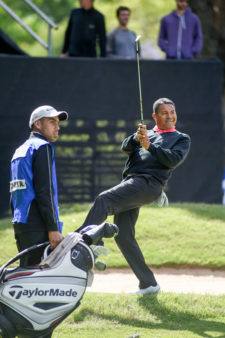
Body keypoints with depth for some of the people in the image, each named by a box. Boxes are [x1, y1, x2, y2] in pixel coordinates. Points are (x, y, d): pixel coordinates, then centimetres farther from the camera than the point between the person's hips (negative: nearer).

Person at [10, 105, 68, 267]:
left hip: (19, 224, 10)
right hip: (37, 227, -10)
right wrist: (53, 228, -18)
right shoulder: (42, 146, -6)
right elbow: (44, 191, -15)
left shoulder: (19, 151, 23)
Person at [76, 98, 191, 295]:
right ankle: (148, 284, 2)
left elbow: (174, 160, -4)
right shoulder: (147, 134, 29)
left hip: (149, 183, -6)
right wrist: (136, 138, -11)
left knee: (104, 200, -26)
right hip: (130, 183, 6)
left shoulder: (181, 139, 16)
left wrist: (149, 146, -14)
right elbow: (126, 148, 11)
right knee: (123, 236, -2)